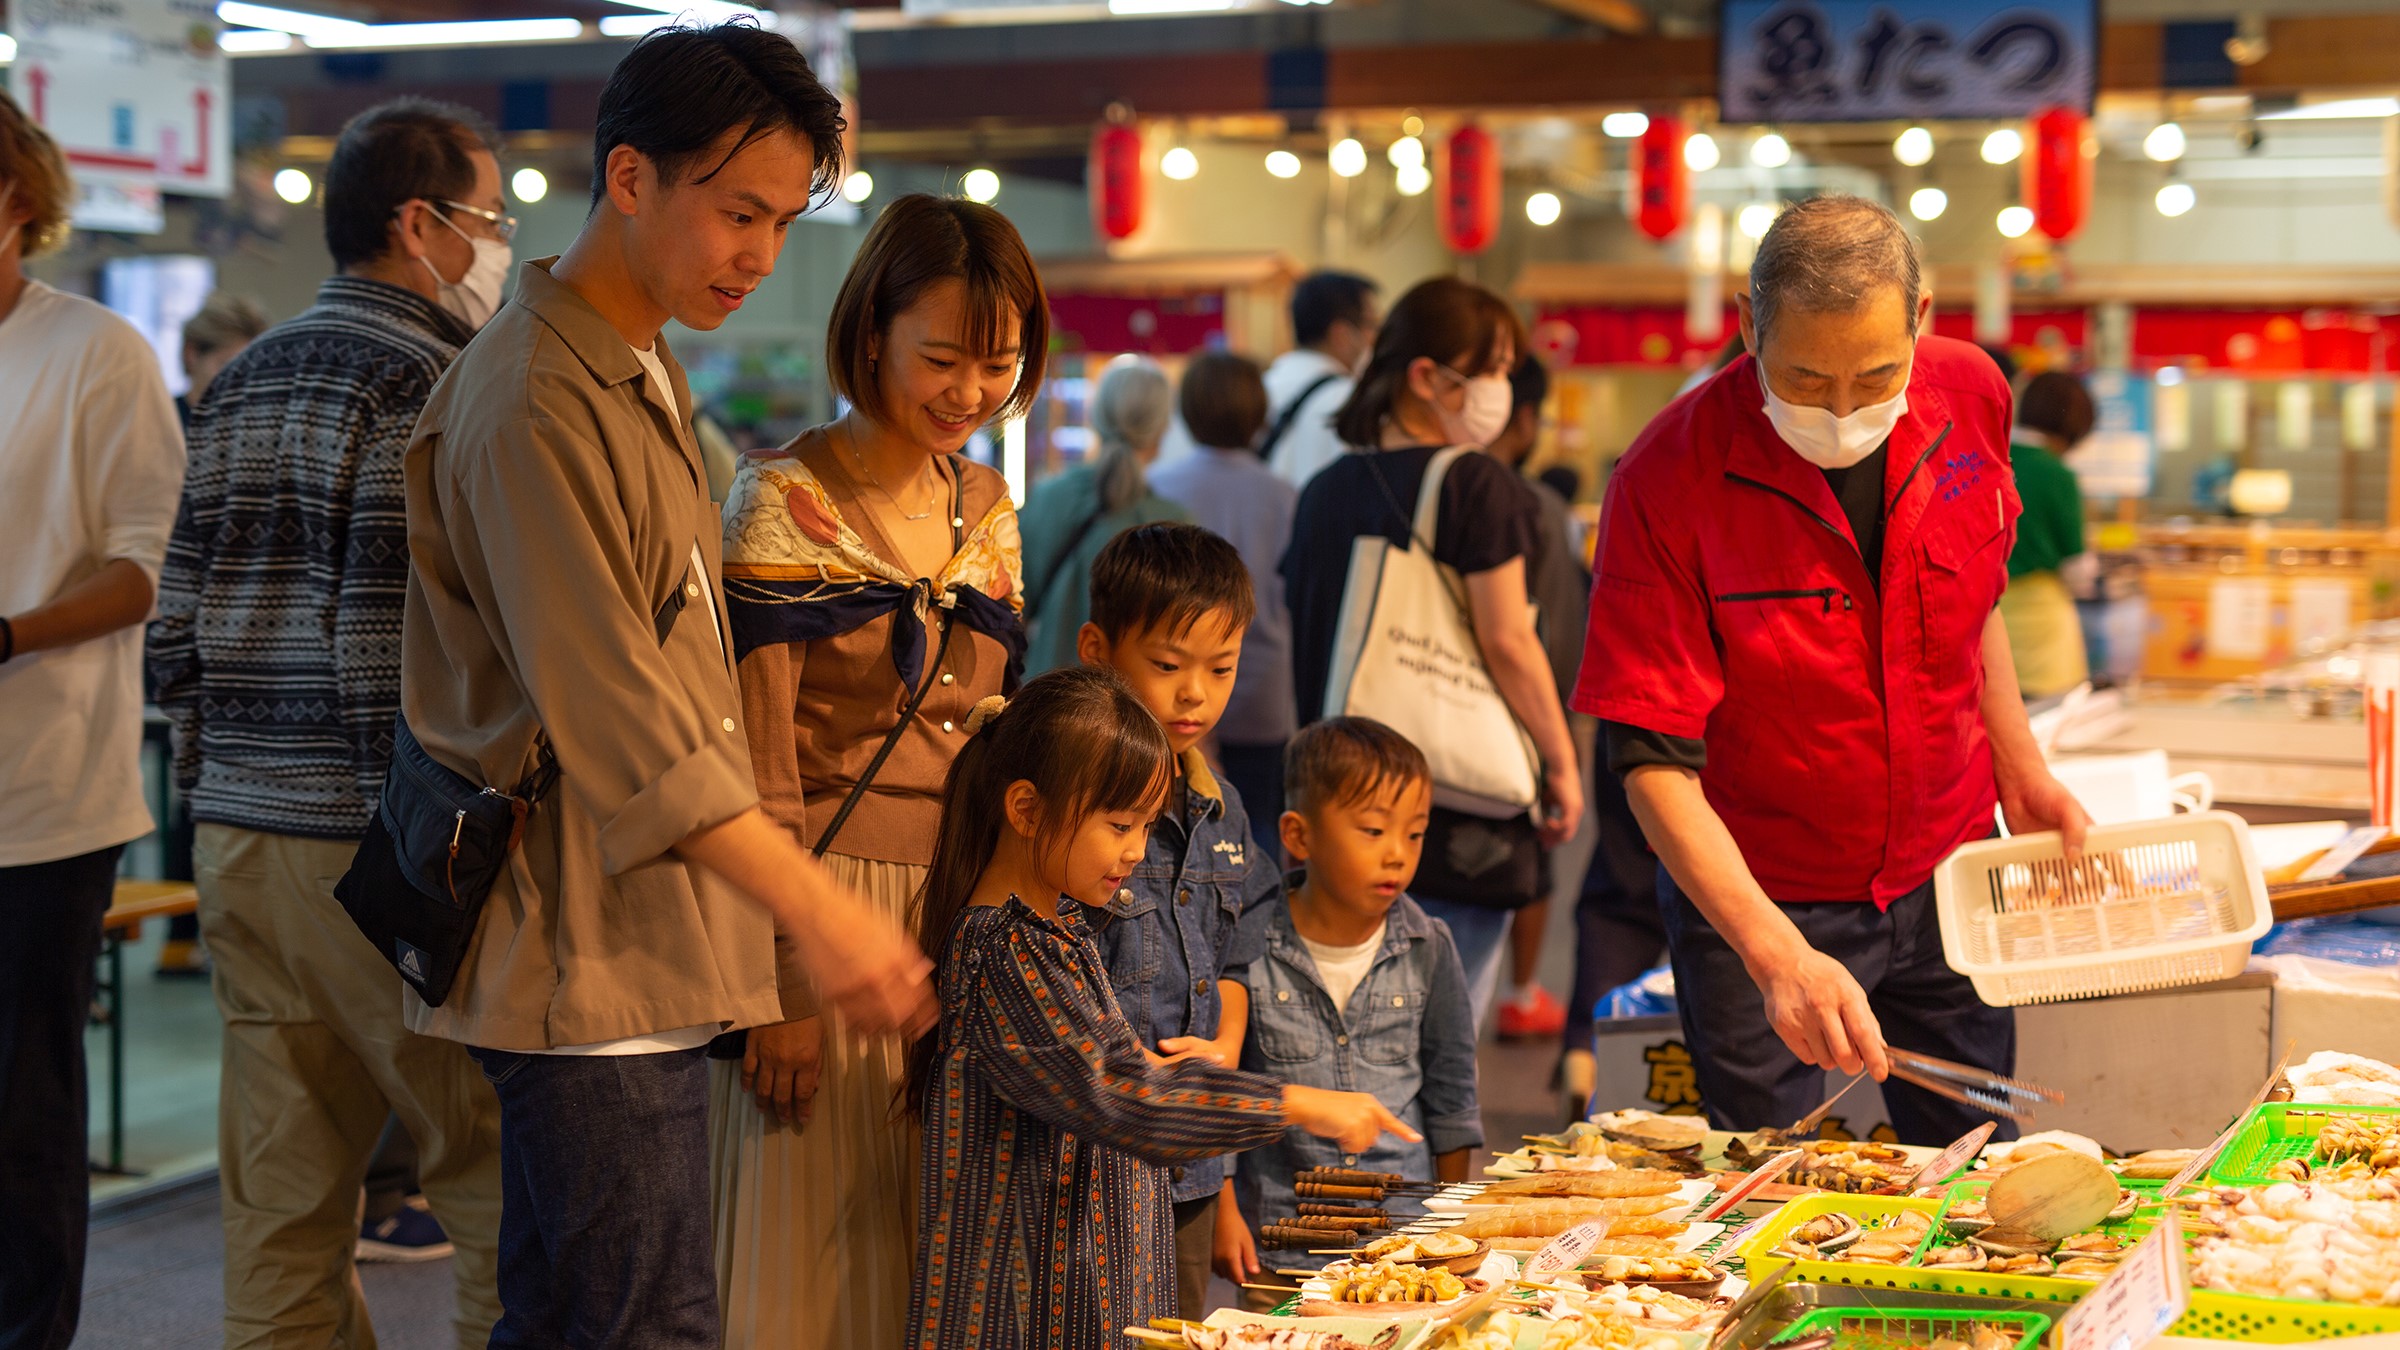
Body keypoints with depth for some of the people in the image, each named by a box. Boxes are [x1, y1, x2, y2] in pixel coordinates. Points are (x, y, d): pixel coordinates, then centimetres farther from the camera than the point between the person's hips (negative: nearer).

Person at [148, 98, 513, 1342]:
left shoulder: (240, 384, 16)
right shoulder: (427, 386, -10)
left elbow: (178, 625, 16)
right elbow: (397, 644, -18)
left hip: (237, 823, 8)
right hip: (370, 841, -8)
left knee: (280, 1187, 11)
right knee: (499, 1162, -2)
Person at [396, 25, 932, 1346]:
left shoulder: (645, 373, 17)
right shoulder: (534, 408, -17)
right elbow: (617, 720, -23)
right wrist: (815, 908, -26)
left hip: (641, 946, 10)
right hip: (588, 953, -10)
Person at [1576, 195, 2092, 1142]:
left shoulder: (1971, 398, -9)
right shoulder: (1668, 480, -24)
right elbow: (1655, 761, -24)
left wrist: (2020, 773, 10)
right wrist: (1778, 956, -34)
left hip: (1947, 871, 4)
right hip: (1758, 899, -4)